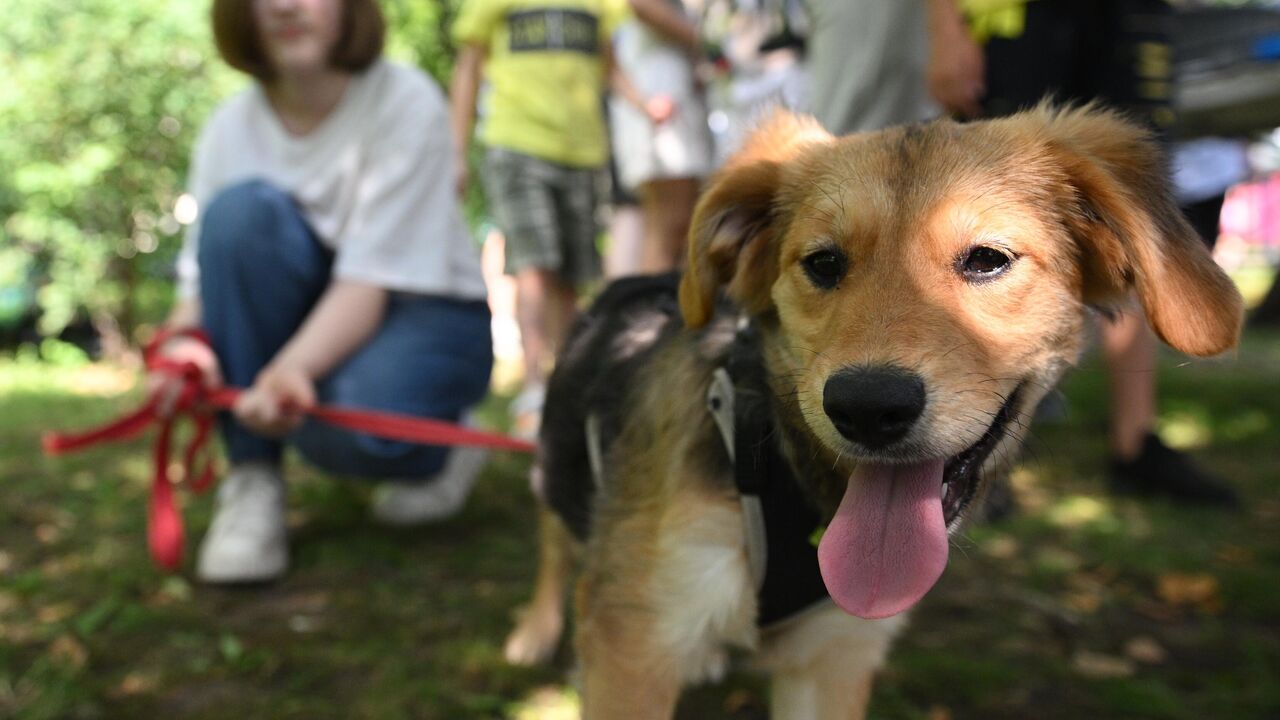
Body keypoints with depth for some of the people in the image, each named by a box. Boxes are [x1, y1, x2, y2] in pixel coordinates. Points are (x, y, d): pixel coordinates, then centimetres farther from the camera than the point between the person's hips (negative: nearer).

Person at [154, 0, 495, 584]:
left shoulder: (405, 103, -18)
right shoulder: (232, 127, -5)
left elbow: (368, 282, -25)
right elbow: (202, 277, -7)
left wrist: (294, 366, -43)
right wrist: (183, 346, -30)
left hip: (425, 313, -4)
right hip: (310, 311, 4)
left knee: (354, 416, -38)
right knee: (241, 210, -26)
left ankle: (440, 446, 3)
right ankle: (251, 484, -19)